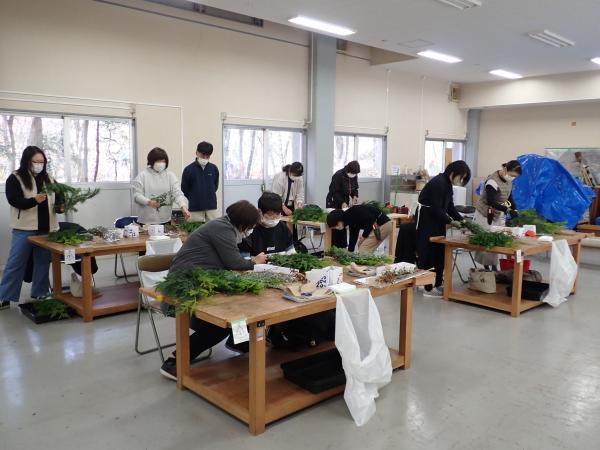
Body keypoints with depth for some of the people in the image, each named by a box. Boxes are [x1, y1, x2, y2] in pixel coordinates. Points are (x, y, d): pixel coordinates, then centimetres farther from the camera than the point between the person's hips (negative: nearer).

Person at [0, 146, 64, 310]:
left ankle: (39, 295, 21)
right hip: (24, 228, -4)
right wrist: (34, 200, -30)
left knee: (43, 263, 10)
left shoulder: (49, 179, 12)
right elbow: (14, 201, -13)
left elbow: (58, 199, 16)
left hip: (46, 228, 4)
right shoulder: (15, 178, -2)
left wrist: (60, 206, -7)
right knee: (15, 264, 1)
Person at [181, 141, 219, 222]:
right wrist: (193, 199, 10)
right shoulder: (188, 169, -6)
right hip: (195, 208, -2)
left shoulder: (214, 169, 1)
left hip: (211, 206, 2)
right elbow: (184, 190, 3)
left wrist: (209, 197, 10)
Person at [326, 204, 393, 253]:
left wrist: (364, 236, -11)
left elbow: (371, 219, -22)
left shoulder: (353, 212, -17)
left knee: (363, 250, -8)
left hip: (383, 224, -10)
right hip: (379, 225, 10)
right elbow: (353, 237, 16)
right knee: (361, 245, 15)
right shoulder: (351, 221, 10)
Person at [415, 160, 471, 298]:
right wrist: (451, 221, -19)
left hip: (436, 219, 10)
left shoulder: (447, 183, 9)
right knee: (428, 252, -6)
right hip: (426, 218, -10)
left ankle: (438, 284, 20)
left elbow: (449, 206, 12)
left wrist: (461, 219, 1)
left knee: (439, 251, 11)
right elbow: (435, 208, -24)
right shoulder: (438, 183, -21)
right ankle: (428, 288, -1)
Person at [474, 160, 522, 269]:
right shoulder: (492, 181, -24)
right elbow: (491, 202, -30)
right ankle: (486, 268, 4)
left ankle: (494, 267, 8)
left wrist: (515, 210, -8)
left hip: (499, 216, 7)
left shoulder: (508, 181, 1)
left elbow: (509, 197, 8)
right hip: (485, 215, -7)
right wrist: (508, 210, -36)